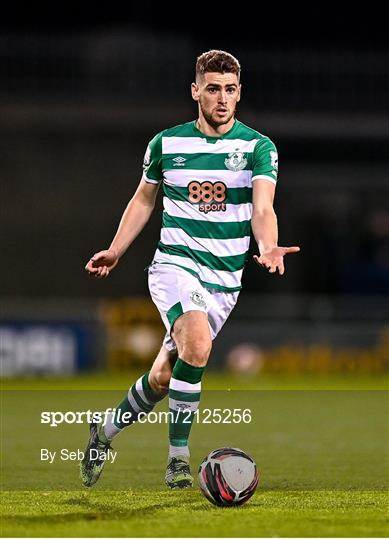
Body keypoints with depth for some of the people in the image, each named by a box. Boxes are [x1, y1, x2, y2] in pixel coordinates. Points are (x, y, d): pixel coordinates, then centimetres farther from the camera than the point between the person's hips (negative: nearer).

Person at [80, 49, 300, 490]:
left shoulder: (258, 147, -2)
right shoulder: (166, 143, 2)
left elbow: (262, 209, -15)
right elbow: (144, 198, 19)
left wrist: (266, 246, -35)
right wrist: (115, 251, 13)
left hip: (225, 277, 2)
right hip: (175, 262, -2)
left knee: (163, 376, 3)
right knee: (197, 345, -30)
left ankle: (104, 433, 31)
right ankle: (178, 459, -20)